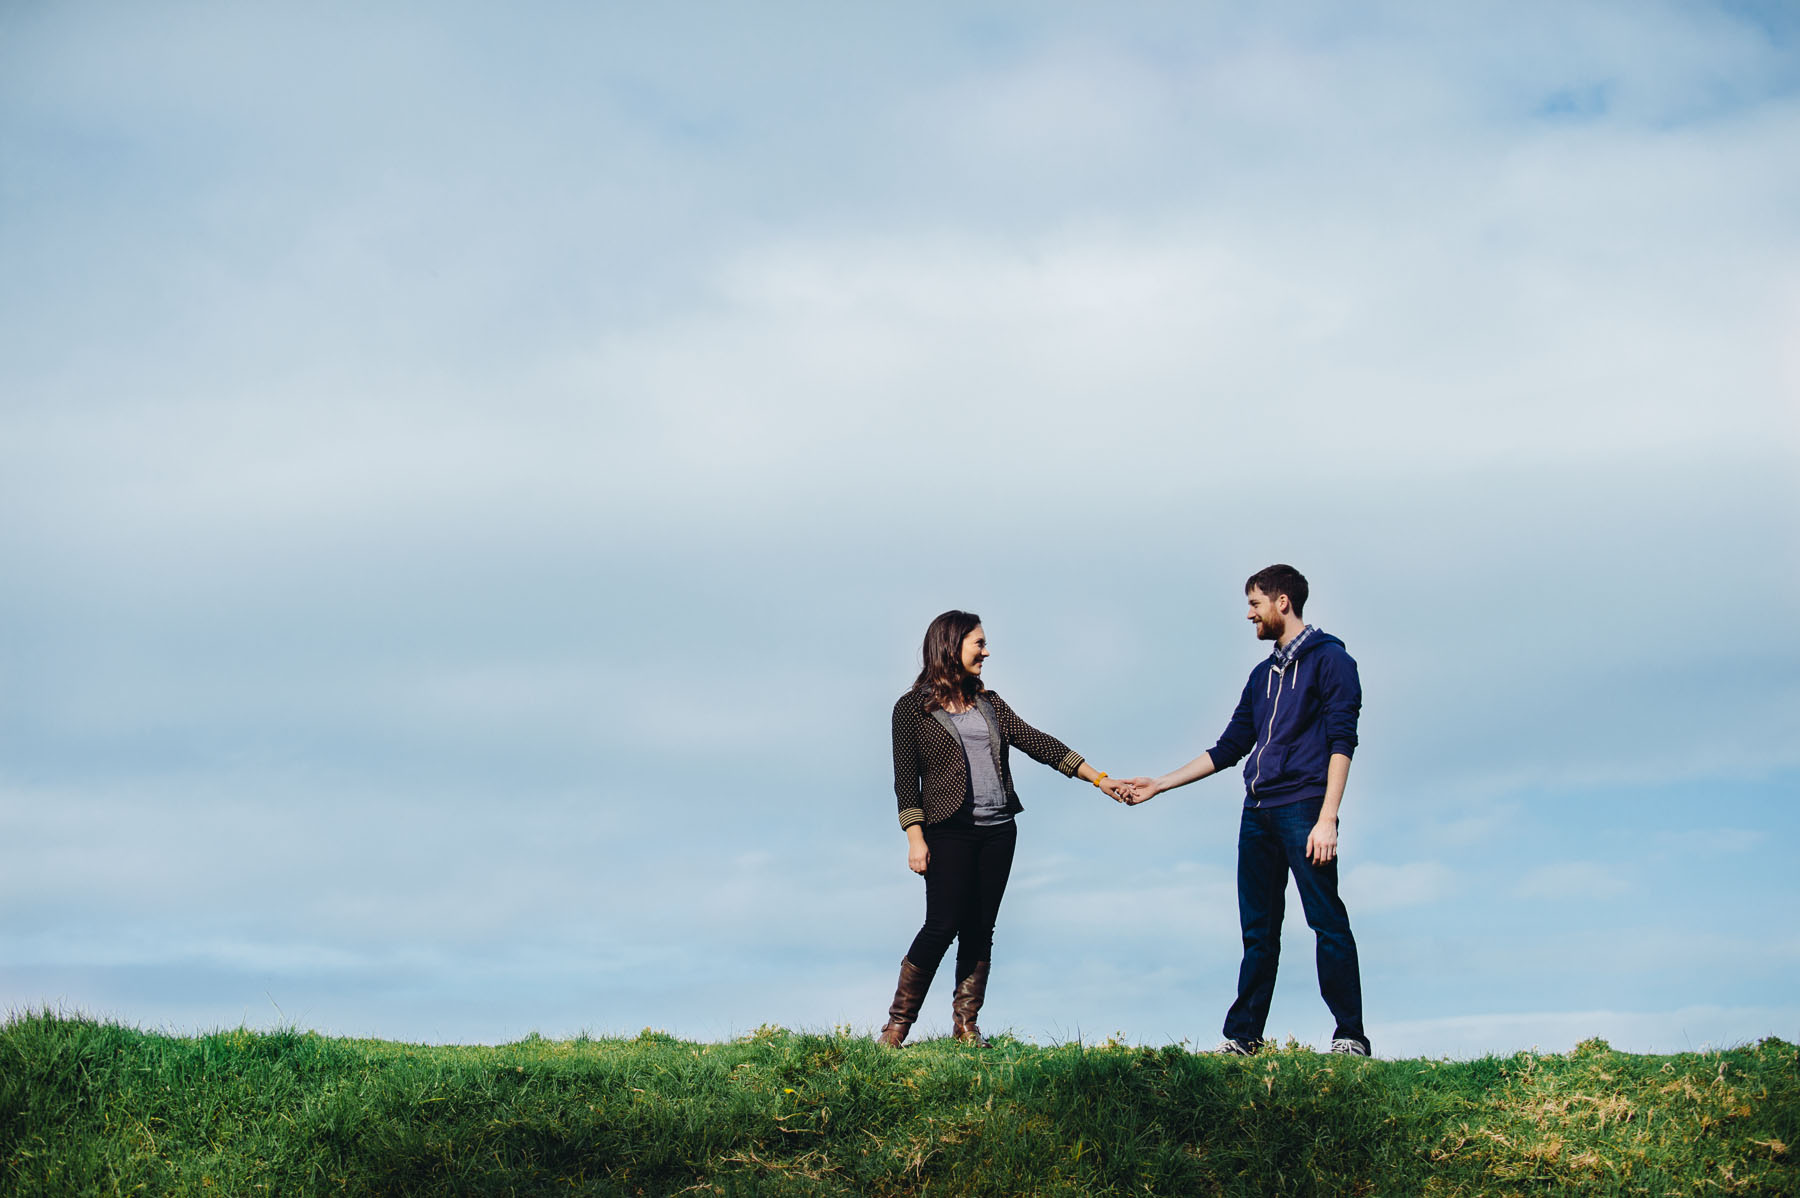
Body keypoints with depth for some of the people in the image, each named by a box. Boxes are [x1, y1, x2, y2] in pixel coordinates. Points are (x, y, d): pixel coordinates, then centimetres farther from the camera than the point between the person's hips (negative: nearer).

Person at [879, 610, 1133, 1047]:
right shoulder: (913, 708, 1)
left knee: (980, 930, 4)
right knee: (943, 926, -11)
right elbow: (906, 778, -2)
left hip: (998, 831, 5)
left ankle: (966, 1027, 11)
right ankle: (897, 1025, -1)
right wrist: (915, 838, -11)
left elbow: (1038, 743, 12)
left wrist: (1098, 778, 6)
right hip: (949, 831, -5)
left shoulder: (989, 704, 16)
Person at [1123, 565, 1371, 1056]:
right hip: (1258, 812, 7)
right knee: (1258, 931, 7)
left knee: (1327, 921, -9)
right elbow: (1229, 748, 26)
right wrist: (1159, 784, 24)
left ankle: (1350, 1038, -8)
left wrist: (1327, 818, -18)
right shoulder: (1263, 675, 22)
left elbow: (1341, 742, -9)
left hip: (1303, 809, -7)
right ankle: (1242, 1037, 7)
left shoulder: (1330, 660, -1)